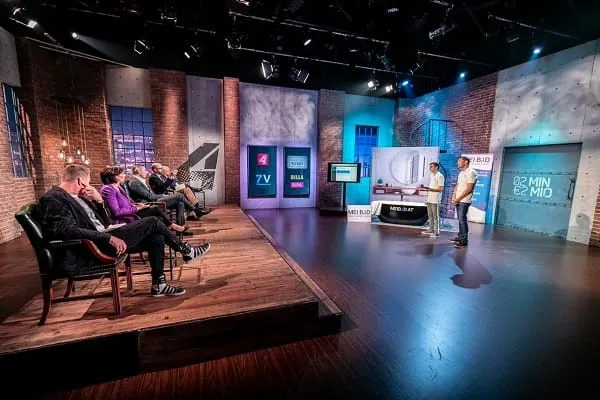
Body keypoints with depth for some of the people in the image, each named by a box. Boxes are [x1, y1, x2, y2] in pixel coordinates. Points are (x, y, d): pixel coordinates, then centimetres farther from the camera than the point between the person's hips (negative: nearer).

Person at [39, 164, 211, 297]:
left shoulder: (77, 196, 17)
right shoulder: (53, 199, -10)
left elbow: (105, 222, 16)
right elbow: (68, 231, -25)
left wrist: (99, 201, 0)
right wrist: (108, 237, -28)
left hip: (101, 239, 9)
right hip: (91, 249, -9)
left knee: (156, 237, -3)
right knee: (152, 222, -13)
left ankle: (158, 284, 5)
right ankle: (186, 251, 4)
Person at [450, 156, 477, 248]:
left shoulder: (470, 172, -10)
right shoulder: (461, 173, 17)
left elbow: (469, 188, -16)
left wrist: (458, 198, -16)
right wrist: (454, 196, 1)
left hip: (464, 201, -8)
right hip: (458, 200, 8)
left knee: (462, 220, -9)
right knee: (460, 219, 12)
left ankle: (464, 241, -5)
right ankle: (460, 237, 20)